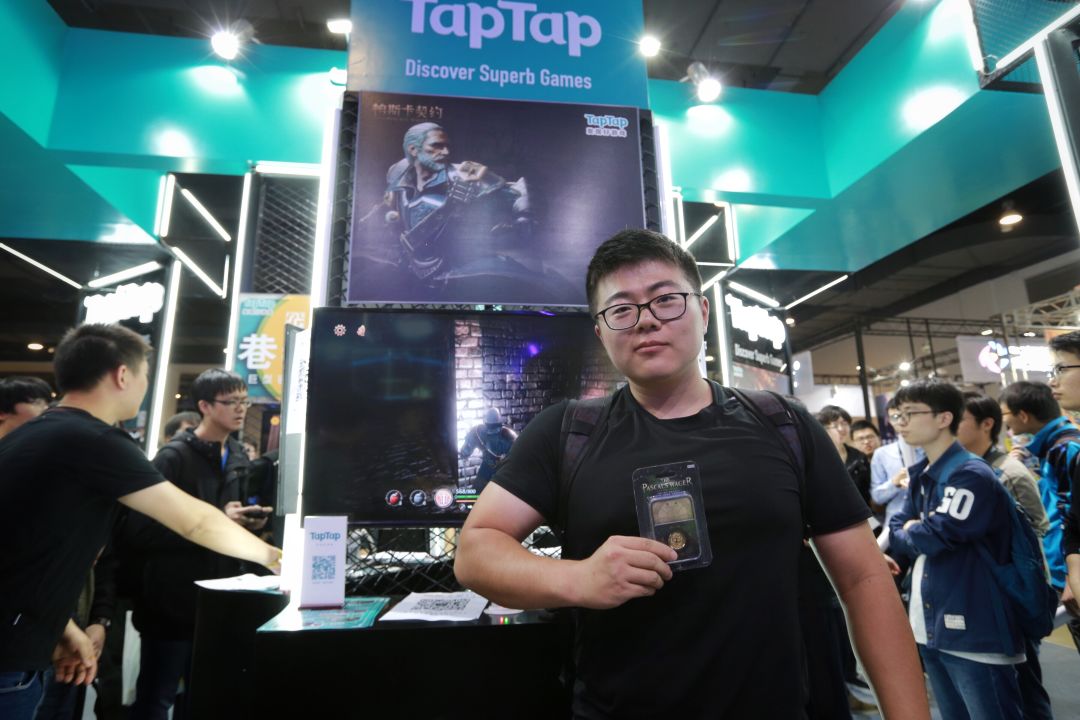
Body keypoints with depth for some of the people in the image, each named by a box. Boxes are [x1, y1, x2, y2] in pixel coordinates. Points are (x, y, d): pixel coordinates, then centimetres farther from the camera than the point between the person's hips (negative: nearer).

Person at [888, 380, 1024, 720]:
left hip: (974, 630, -8)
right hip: (931, 626, 8)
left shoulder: (972, 475, -17)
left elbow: (933, 536, -24)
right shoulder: (921, 475, 9)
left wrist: (912, 531, -4)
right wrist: (921, 533, -9)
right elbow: (896, 533, 11)